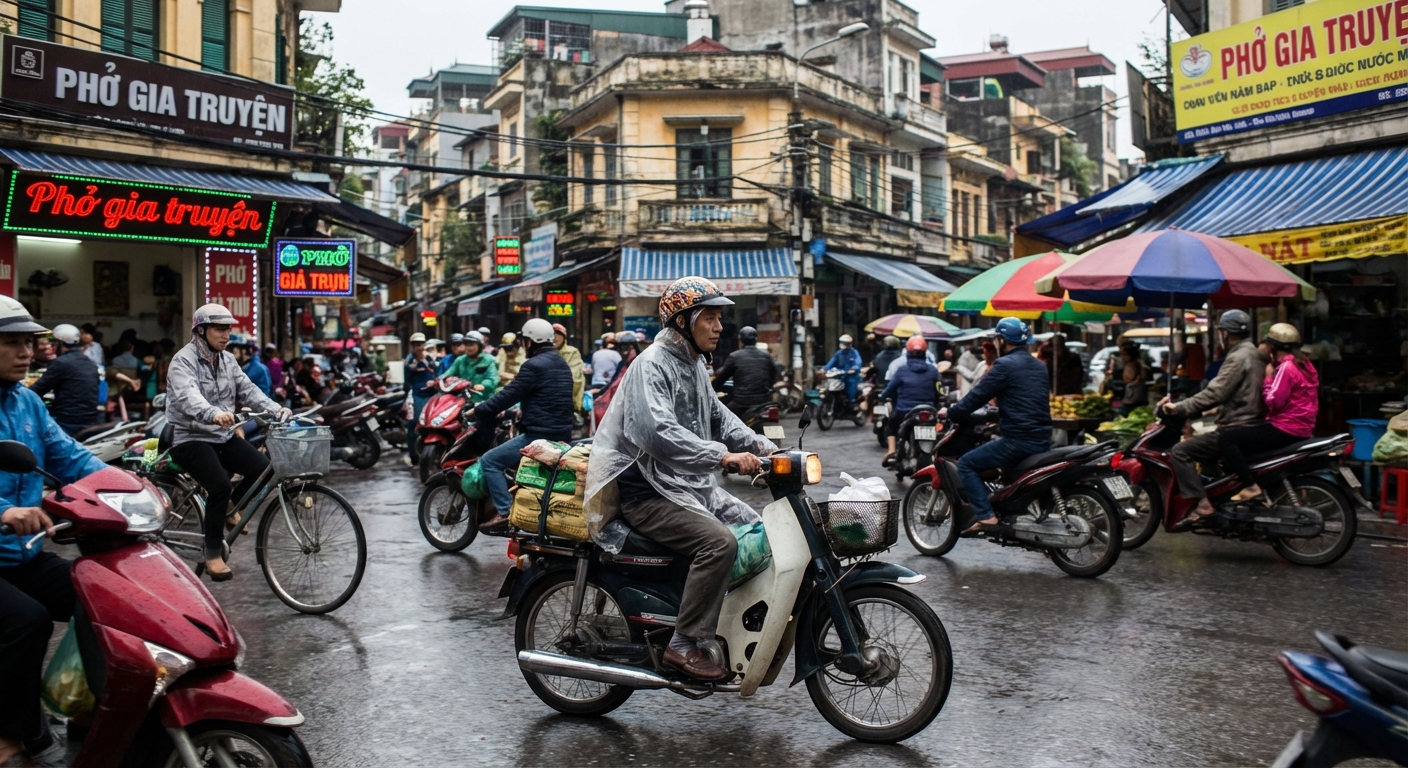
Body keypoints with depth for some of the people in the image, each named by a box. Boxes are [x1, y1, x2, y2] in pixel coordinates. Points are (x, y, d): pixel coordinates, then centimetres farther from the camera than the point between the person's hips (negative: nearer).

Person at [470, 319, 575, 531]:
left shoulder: (533, 365, -14)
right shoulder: (561, 364, 15)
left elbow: (508, 395, -14)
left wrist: (477, 411, -4)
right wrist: (523, 409, 37)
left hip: (540, 435, -10)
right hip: (562, 433, 10)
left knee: (489, 461, -4)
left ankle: (506, 512, -11)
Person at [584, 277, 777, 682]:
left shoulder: (694, 364, 16)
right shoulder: (652, 363, -15)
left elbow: (719, 417, 20)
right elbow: (657, 432, -30)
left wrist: (762, 446, 4)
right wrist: (724, 456, -36)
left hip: (691, 484, 10)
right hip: (648, 492, -10)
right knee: (719, 541, -27)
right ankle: (685, 646, -17)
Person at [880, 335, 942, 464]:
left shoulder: (902, 371, -7)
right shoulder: (933, 371, -1)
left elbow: (889, 391, -1)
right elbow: (937, 393, 5)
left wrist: (884, 397, 22)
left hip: (904, 414, -2)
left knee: (890, 424, 29)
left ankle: (891, 450, 9)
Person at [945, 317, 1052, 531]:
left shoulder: (1005, 364, -9)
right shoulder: (1039, 366, 17)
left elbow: (978, 395, -9)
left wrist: (952, 413, 4)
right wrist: (995, 414, 36)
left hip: (1018, 440, -9)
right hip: (1042, 440, 9)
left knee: (967, 464, 1)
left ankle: (986, 516, -10)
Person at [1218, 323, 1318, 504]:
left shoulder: (1286, 367, -17)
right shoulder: (1302, 363, 16)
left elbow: (1274, 401, -22)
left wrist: (1268, 378, -10)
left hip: (1286, 429, -11)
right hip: (1299, 426, 11)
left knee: (1227, 439, -14)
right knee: (1241, 433, 27)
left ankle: (1251, 488, -20)